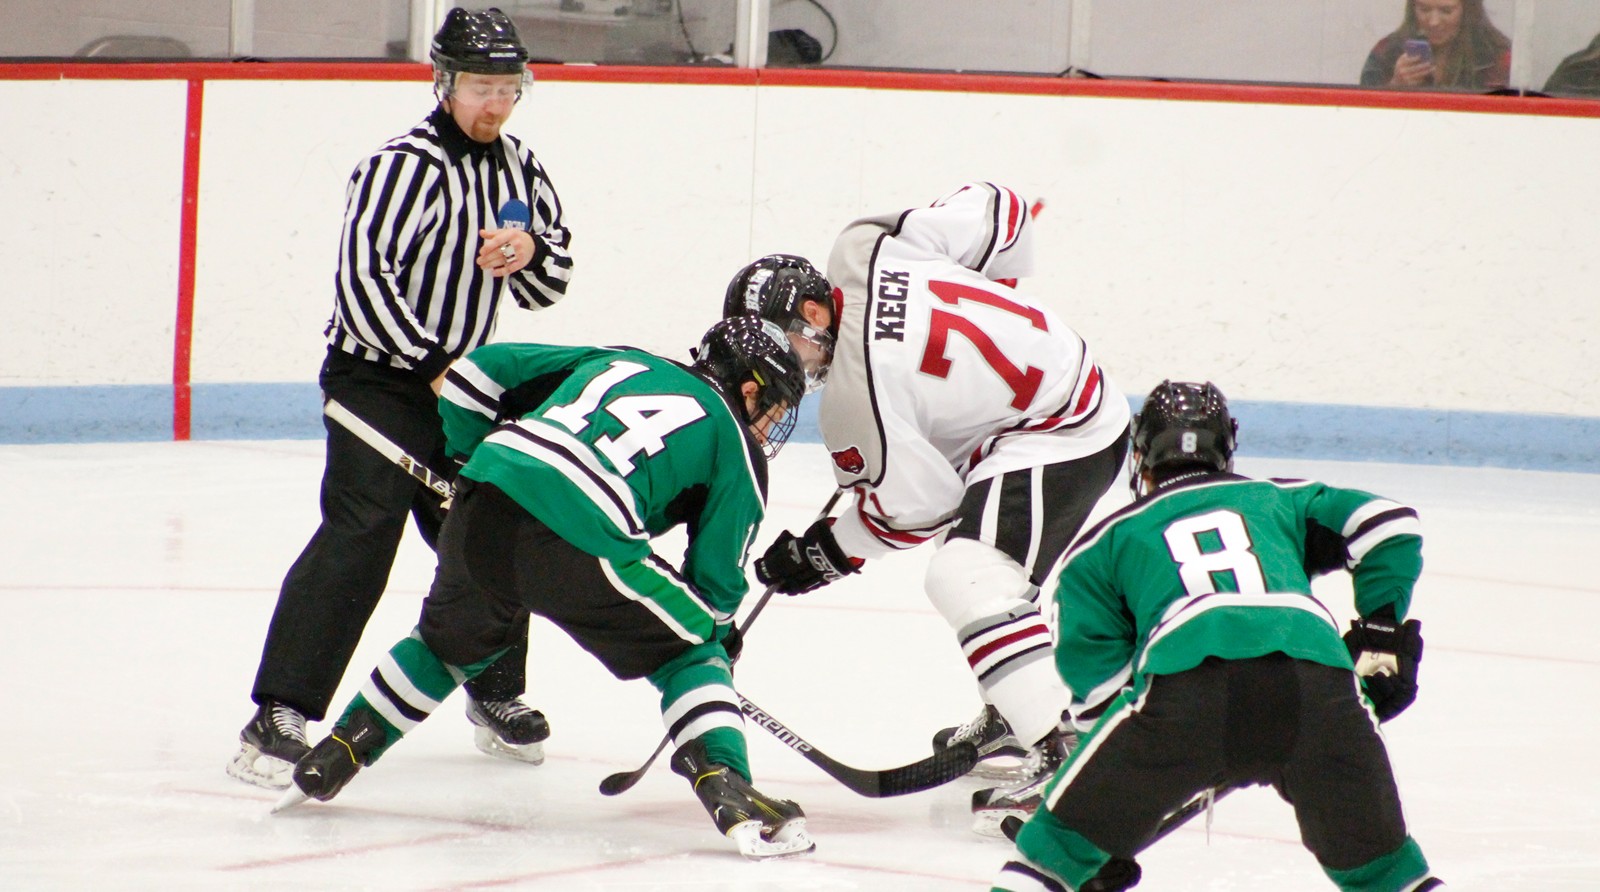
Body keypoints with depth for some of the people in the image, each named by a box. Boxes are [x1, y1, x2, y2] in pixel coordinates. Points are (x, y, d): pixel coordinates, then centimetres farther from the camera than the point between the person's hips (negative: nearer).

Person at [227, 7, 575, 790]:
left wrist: (530, 252, -10)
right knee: (359, 535, -19)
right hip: (377, 379, -8)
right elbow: (362, 279, -24)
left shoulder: (518, 168, 9)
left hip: (460, 379, 8)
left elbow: (547, 287, 14)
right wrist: (435, 365, -22)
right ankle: (279, 718, -23)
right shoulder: (406, 167, -17)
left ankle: (496, 695, 36)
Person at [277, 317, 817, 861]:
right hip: (577, 545, -5)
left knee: (454, 639, 33)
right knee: (691, 653, 12)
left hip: (478, 510, 5)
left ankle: (335, 755, 40)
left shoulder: (617, 363, 29)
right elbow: (715, 578, 15)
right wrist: (719, 632, 34)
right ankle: (727, 790, -7)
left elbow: (476, 372, 28)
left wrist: (475, 460, 40)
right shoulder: (733, 441, 15)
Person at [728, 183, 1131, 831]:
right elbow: (996, 208, 3)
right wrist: (983, 304, 19)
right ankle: (1013, 716, 43)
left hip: (1061, 438, -11)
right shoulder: (862, 248, -4)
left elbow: (916, 502, -16)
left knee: (966, 575, -23)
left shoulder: (857, 385, -23)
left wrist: (827, 553, -2)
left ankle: (1066, 755, -30)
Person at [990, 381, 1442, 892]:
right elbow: (1388, 526, 22)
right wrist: (1381, 638, 30)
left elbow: (1098, 676, 20)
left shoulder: (1107, 540, 29)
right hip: (1317, 684, 2)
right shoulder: (1282, 500, 34)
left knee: (1067, 834, 14)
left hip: (1186, 684, -1)